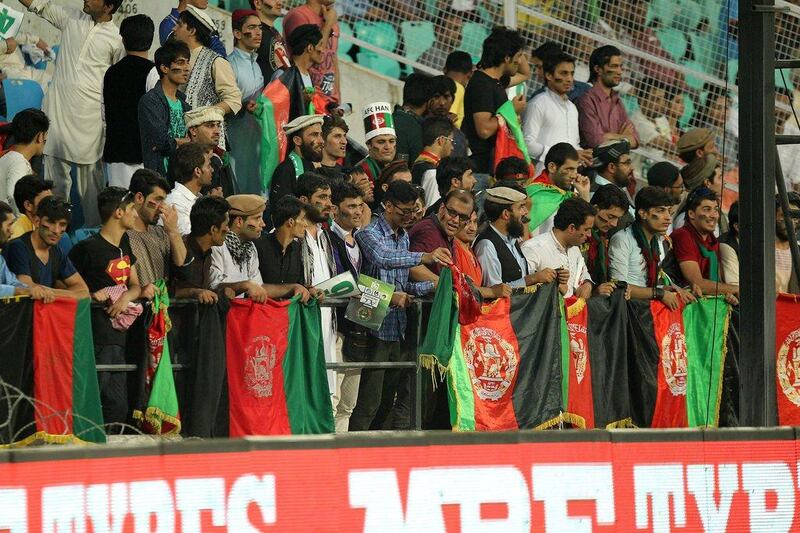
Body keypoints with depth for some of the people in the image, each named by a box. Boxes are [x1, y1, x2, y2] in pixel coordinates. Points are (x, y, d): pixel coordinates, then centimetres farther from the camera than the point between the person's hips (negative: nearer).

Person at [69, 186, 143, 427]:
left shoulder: (124, 244, 16)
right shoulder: (89, 248, -9)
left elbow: (135, 286, 18)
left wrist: (127, 296, -2)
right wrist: (91, 296, -18)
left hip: (119, 333, 8)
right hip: (98, 336, -8)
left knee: (118, 405, 8)